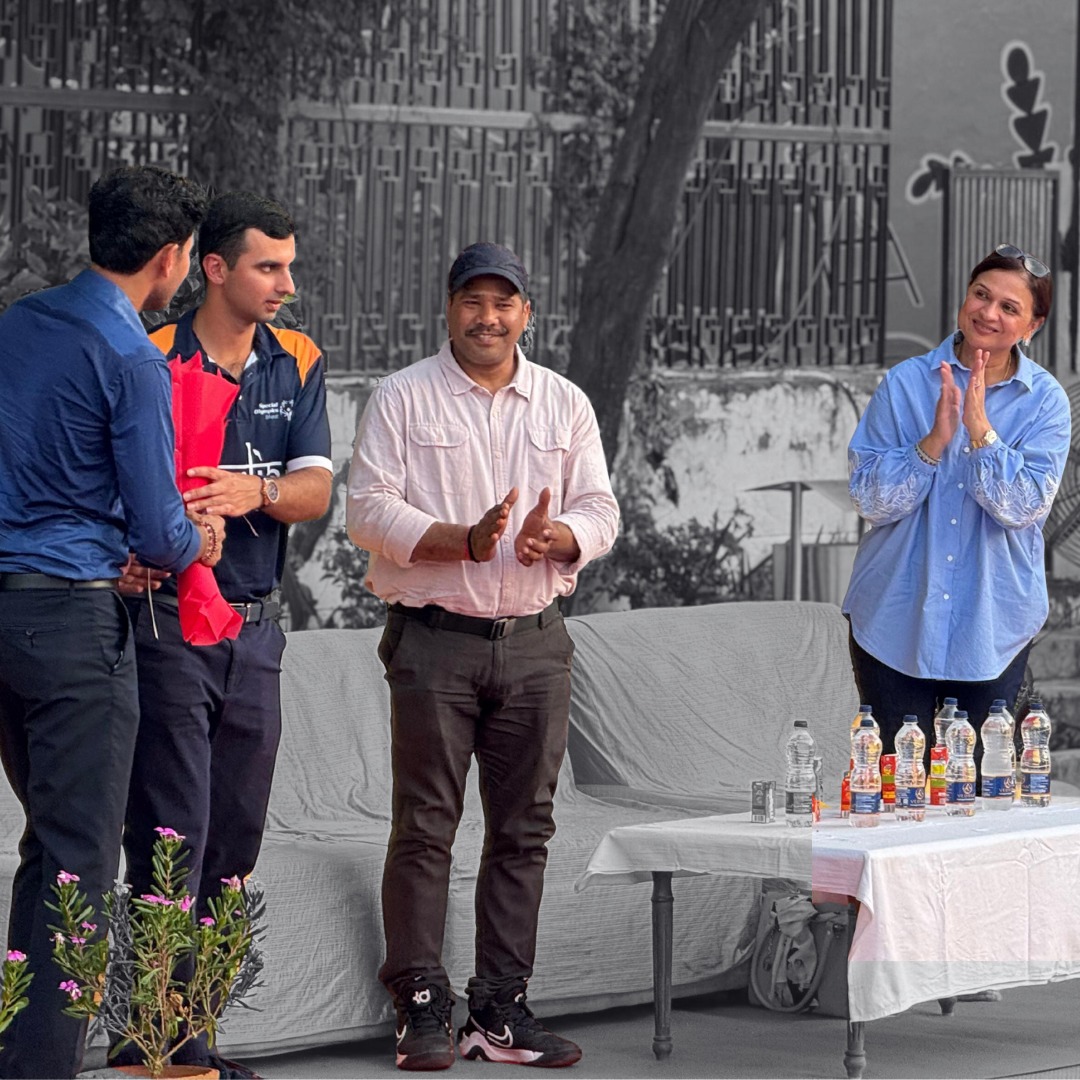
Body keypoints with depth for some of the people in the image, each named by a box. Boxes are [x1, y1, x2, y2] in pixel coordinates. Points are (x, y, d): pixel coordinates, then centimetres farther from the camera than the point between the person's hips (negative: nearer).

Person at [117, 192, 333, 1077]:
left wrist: (258, 491, -21)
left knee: (235, 838, 7)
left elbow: (316, 490, 0)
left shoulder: (297, 364, 9)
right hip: (168, 617, -6)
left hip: (256, 626, 6)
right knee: (172, 832, -9)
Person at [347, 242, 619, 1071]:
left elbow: (600, 512, 8)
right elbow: (369, 510, -7)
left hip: (535, 639, 4)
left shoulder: (565, 404, 12)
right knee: (425, 825, -4)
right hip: (435, 637, -4)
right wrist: (463, 542, -20)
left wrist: (554, 537, -14)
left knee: (524, 830, 5)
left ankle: (503, 1009, 11)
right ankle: (422, 1009, 1)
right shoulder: (403, 398, 1)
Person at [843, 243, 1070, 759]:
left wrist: (980, 429, -22)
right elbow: (871, 500, -7)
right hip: (895, 620, 0)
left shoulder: (1045, 400, -1)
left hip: (991, 630, 0)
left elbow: (1025, 508, -13)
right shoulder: (905, 383, -1)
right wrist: (935, 440, -20)